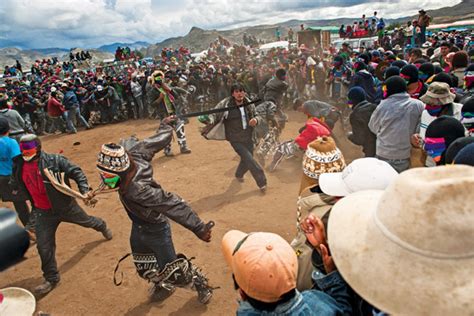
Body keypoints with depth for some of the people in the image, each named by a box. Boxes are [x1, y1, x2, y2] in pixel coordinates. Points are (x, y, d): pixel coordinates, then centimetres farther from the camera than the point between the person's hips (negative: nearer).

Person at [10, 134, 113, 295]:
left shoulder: (54, 160, -21)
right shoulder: (18, 167, -6)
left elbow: (76, 172, -17)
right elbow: (15, 186, 18)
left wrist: (84, 190, -26)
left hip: (65, 206, -3)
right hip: (42, 213, 3)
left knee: (86, 221, 22)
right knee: (44, 247, 4)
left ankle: (102, 226, 60)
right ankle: (51, 279, 23)